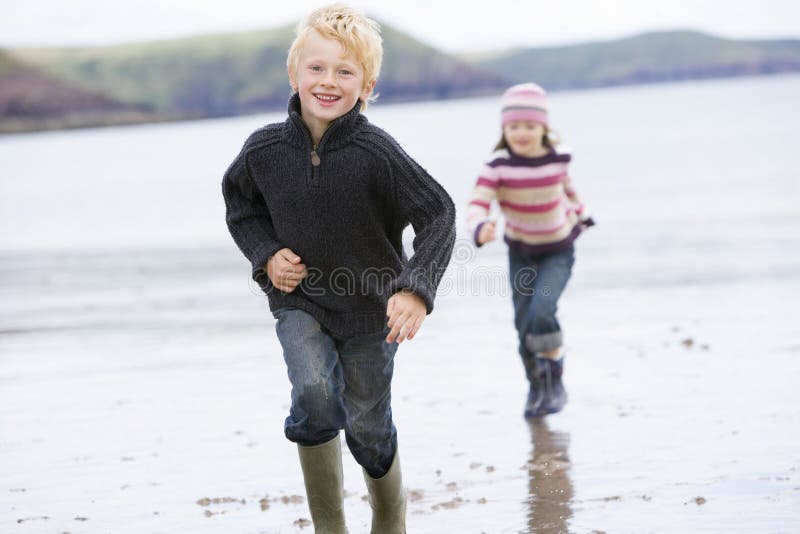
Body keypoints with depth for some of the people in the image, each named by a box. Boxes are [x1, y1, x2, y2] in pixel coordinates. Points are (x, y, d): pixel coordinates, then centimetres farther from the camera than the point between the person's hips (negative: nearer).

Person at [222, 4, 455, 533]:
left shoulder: (376, 151, -22)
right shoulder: (265, 148, -12)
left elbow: (439, 215, -20)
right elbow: (240, 202, 10)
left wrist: (416, 289, -32)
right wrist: (266, 254, -7)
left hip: (369, 309, -1)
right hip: (299, 301, 1)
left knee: (368, 427, 10)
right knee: (314, 394, -25)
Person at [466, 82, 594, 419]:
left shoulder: (558, 160, -14)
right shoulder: (498, 166, -20)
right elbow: (478, 203, -29)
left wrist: (581, 216, 19)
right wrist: (480, 229, -49)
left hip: (558, 252, -1)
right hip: (520, 253, 1)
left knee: (542, 310, -22)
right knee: (524, 324, 4)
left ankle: (555, 380, -2)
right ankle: (537, 385, 27)